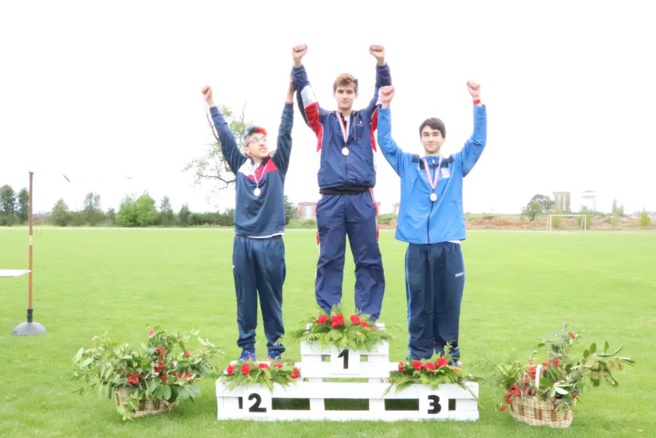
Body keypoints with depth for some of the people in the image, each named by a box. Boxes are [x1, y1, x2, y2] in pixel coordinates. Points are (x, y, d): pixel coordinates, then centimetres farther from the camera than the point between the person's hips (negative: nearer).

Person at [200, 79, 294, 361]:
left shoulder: (277, 166, 6)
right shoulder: (240, 166, 8)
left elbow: (285, 133, -1)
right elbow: (225, 137, 8)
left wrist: (289, 98, -8)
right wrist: (212, 105, 7)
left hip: (271, 242, -1)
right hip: (243, 241, 1)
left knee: (272, 298, 6)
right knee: (245, 298, 7)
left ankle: (275, 348, 16)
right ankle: (246, 348, 18)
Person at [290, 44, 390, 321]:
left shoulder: (367, 120, 16)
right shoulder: (323, 120, 14)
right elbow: (305, 94, 2)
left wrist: (381, 64, -14)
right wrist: (297, 65, -14)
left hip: (362, 200, 1)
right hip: (331, 200, 0)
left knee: (369, 261, 2)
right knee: (329, 261, 2)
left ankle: (369, 319, 9)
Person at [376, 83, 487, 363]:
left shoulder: (457, 164, 13)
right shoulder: (407, 164, 12)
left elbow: (478, 141, 3)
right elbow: (385, 142, 4)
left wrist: (477, 102, -8)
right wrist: (385, 106, -9)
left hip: (448, 247, 0)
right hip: (417, 247, 0)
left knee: (448, 305, 6)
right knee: (419, 306, 5)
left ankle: (449, 358, 17)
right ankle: (418, 357, 15)